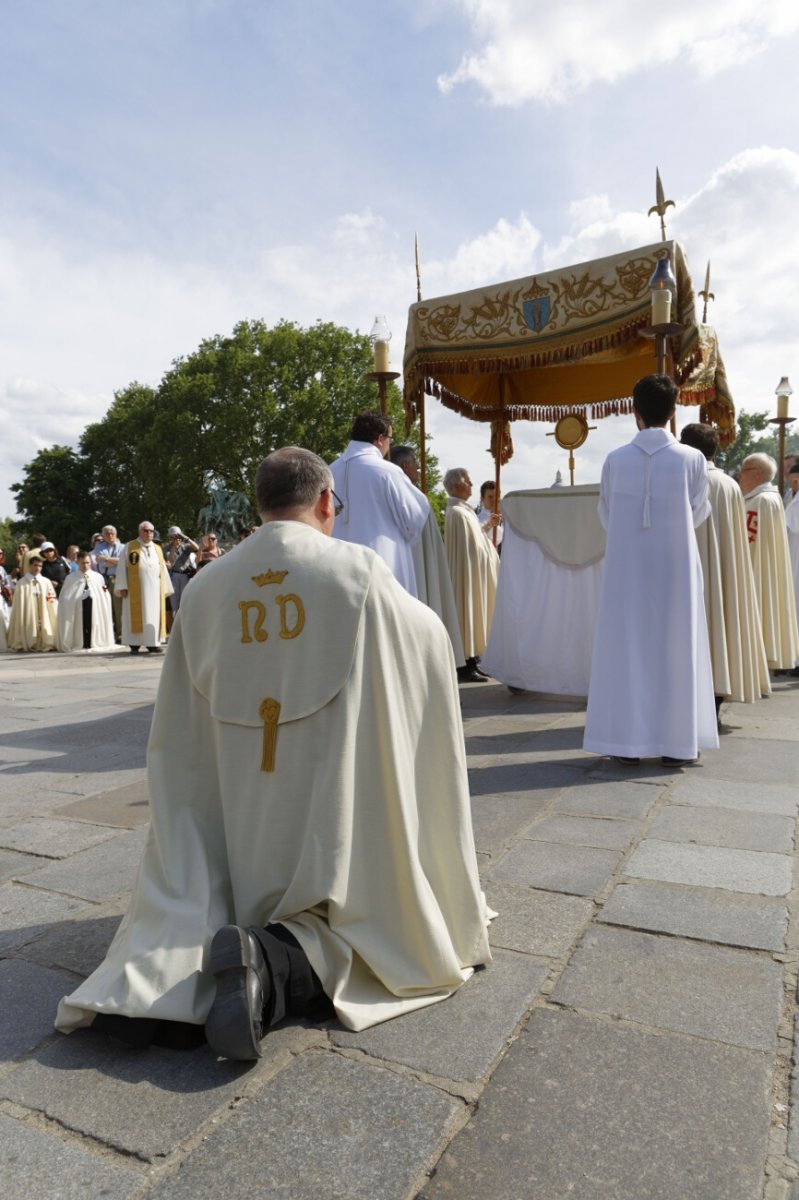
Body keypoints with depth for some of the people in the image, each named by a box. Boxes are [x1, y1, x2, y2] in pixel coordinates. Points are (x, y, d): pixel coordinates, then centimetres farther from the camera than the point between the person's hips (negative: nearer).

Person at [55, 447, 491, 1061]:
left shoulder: (205, 588, 0)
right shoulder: (360, 571, -11)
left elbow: (176, 733, 8)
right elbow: (429, 638, 8)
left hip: (238, 827, 4)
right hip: (338, 818, -4)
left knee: (198, 914, 27)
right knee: (363, 932, 15)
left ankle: (155, 974, -5)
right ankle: (281, 963, -16)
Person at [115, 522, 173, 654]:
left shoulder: (157, 549, 14)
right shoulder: (129, 547, 4)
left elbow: (163, 569, 13)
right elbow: (122, 567, -1)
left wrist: (165, 589, 6)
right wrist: (122, 587, -10)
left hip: (154, 590, 3)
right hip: (135, 589, -3)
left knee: (153, 616, 3)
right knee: (135, 615, -1)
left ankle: (152, 643, 7)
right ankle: (134, 644, 2)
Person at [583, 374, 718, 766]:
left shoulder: (615, 459, -4)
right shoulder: (692, 459, -6)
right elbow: (699, 514, 5)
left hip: (626, 568, 1)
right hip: (674, 567, -1)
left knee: (626, 649, 6)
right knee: (675, 650, 7)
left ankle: (626, 740, 9)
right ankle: (675, 743, 11)